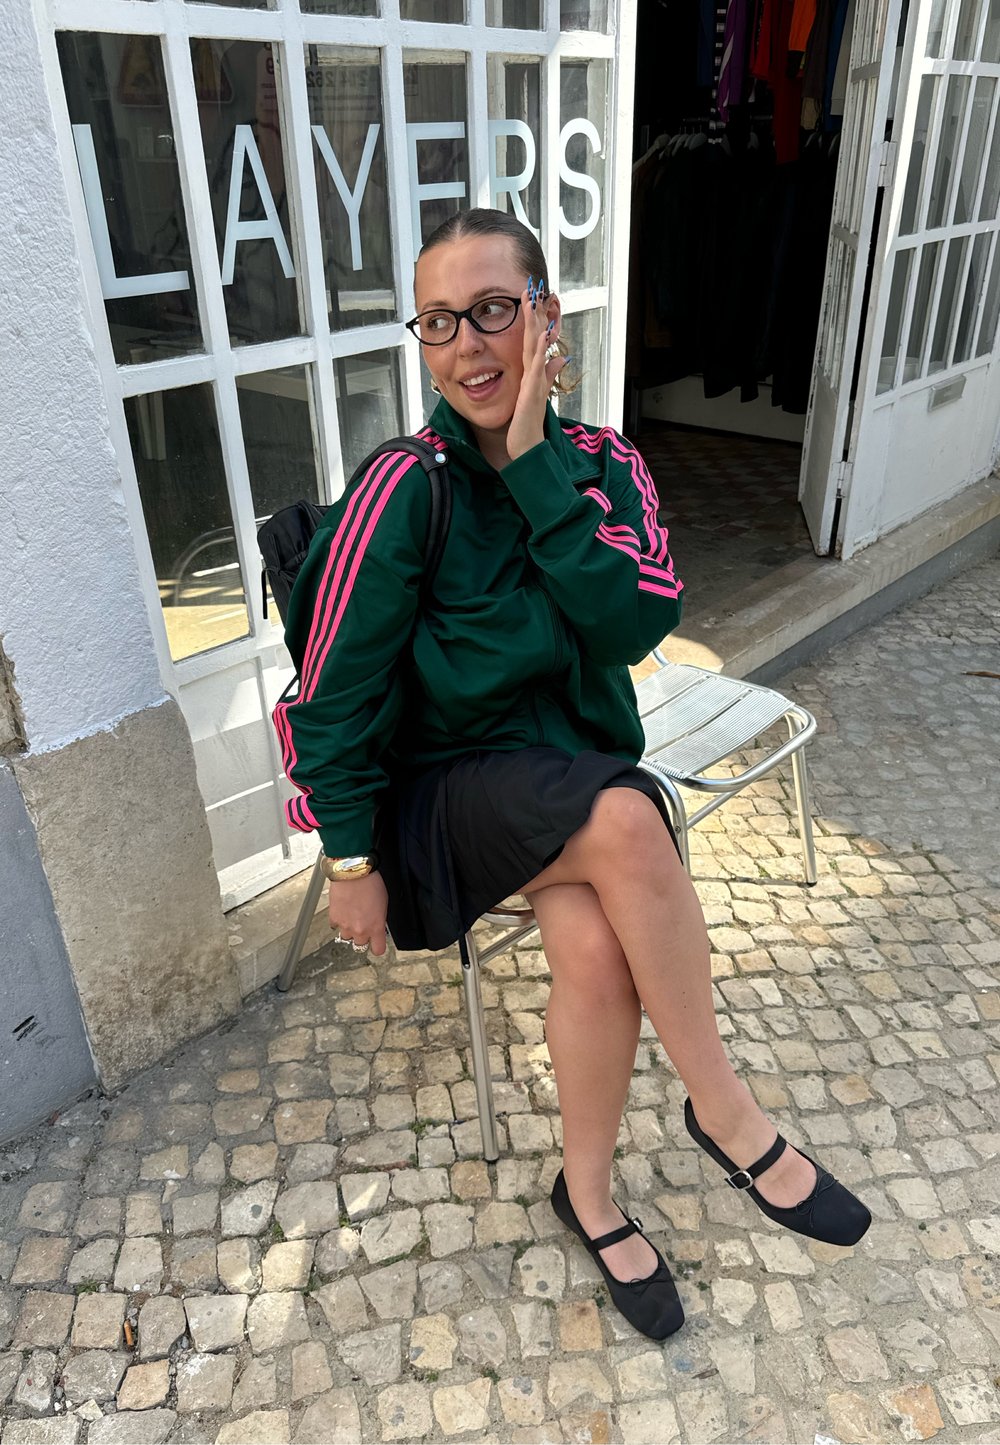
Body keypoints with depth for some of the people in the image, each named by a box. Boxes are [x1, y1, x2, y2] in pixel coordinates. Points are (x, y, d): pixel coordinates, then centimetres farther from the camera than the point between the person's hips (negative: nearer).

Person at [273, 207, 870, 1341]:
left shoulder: (603, 465, 0)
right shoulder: (404, 491, -14)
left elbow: (634, 623, -16)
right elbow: (336, 690, -10)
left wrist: (535, 466, -20)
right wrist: (354, 863, -9)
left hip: (576, 762, 4)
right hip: (445, 784, -3)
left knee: (597, 943, -27)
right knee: (626, 822, -33)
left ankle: (588, 1194, 2)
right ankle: (726, 1112, -10)